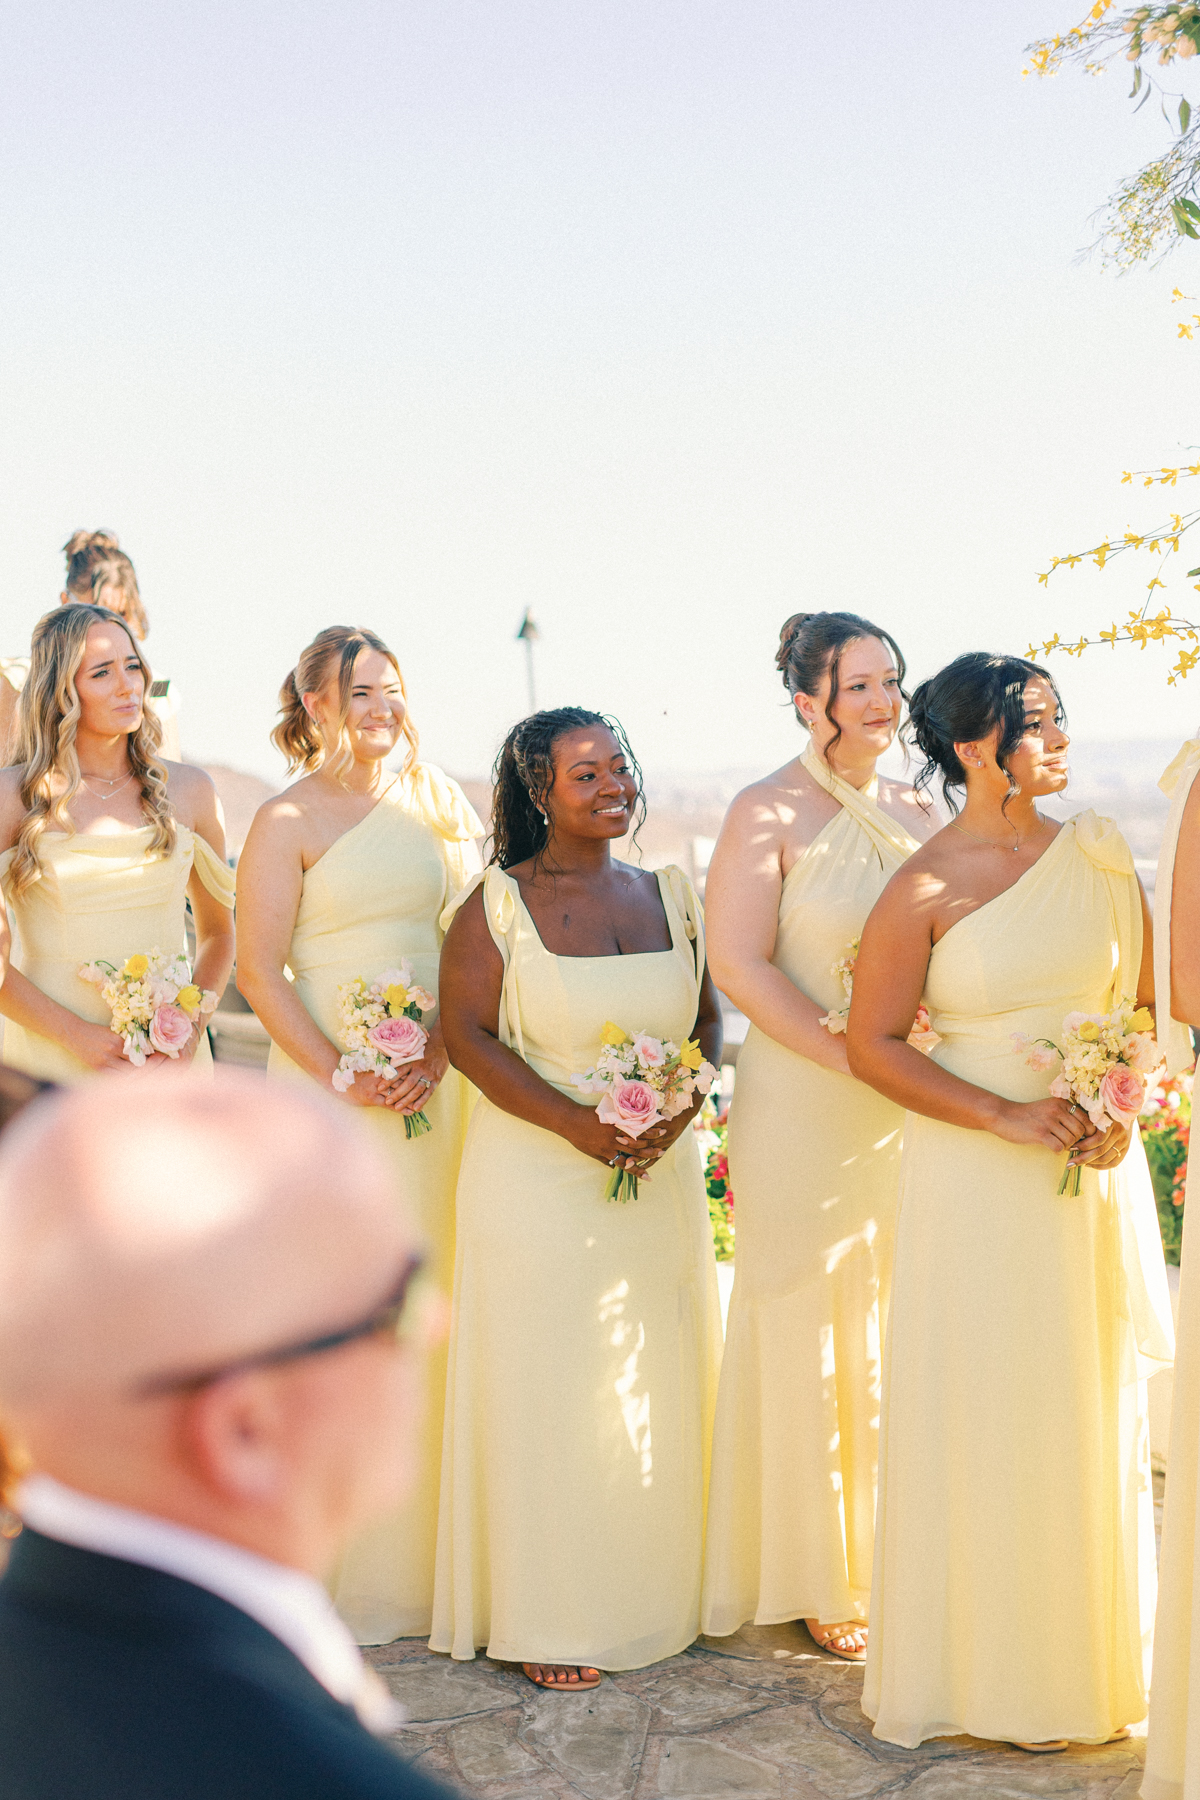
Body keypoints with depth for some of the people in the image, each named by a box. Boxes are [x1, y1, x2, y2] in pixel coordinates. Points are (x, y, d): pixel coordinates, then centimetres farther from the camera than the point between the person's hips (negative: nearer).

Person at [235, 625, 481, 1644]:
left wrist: (439, 1055, -7)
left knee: (436, 1298, 6)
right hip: (332, 1085, -4)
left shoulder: (437, 806, 12)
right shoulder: (289, 822, -1)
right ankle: (346, 1566, 9)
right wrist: (340, 1076, -14)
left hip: (442, 1088, 4)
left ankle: (435, 1551, 18)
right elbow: (260, 970, -6)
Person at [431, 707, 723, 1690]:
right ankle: (550, 1618, 12)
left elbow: (709, 1018, 11)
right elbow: (467, 1033, -10)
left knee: (659, 1389, 10)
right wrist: (577, 1123, -19)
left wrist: (681, 1105, -9)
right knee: (549, 1389, 2)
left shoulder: (670, 896, 8)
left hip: (661, 1175, 4)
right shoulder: (498, 904, -6)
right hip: (538, 1183, -4)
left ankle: (653, 1593, 27)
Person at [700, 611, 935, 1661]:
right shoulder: (771, 814, -8)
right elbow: (738, 962, -14)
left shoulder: (918, 811, 10)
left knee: (898, 1327, 10)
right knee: (808, 1328, 4)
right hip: (803, 1109, -5)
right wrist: (852, 1057, -18)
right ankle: (813, 1576, 17)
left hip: (912, 1112, 5)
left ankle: (890, 1556, 25)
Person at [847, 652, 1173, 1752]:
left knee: (1093, 1407, 12)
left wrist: (1122, 1112, -8)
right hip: (976, 1181, -4)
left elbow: (1148, 998, 9)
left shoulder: (1098, 854, 4)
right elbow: (873, 1045, -8)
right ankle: (995, 1671, 18)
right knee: (987, 1411, 3)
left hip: (1097, 1165, 4)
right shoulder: (925, 888, -8)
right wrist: (1007, 1116, -15)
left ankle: (1090, 1652, 28)